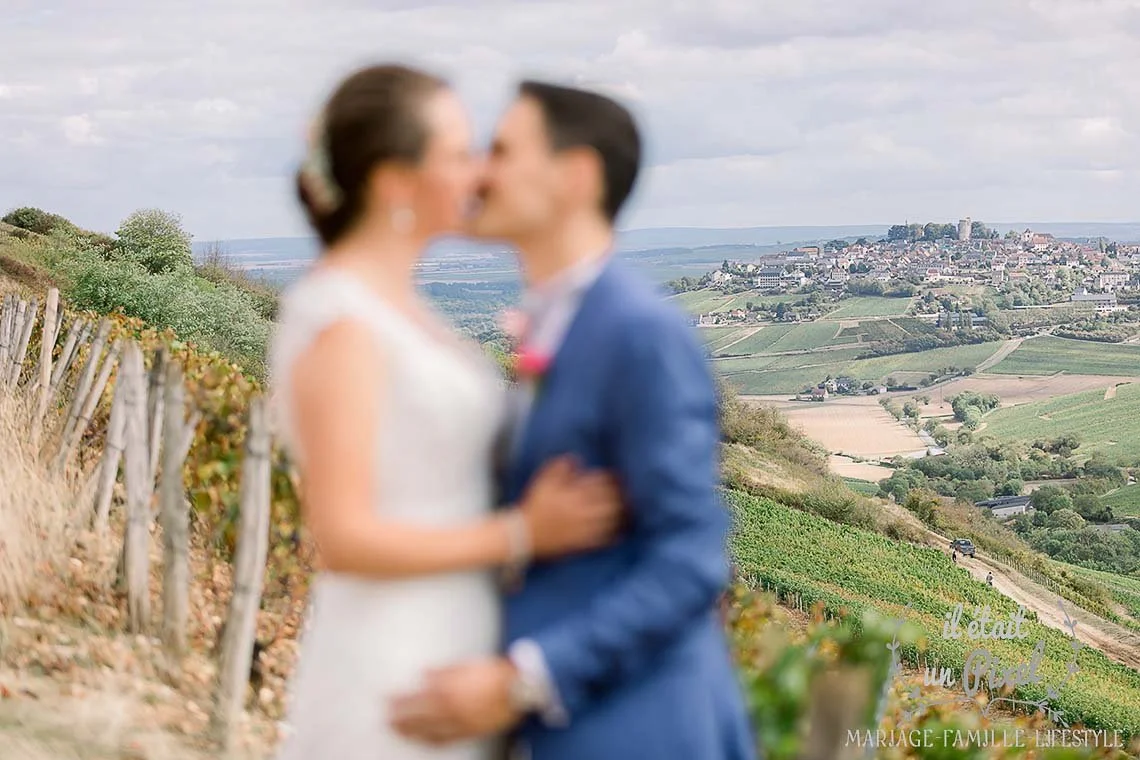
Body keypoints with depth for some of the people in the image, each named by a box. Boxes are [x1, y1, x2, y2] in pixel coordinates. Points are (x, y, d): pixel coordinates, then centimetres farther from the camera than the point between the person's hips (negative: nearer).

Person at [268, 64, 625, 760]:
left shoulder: (389, 304, 10)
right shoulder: (339, 325, -20)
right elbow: (342, 539, -22)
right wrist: (524, 536, -19)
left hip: (443, 668, 10)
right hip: (397, 692, -10)